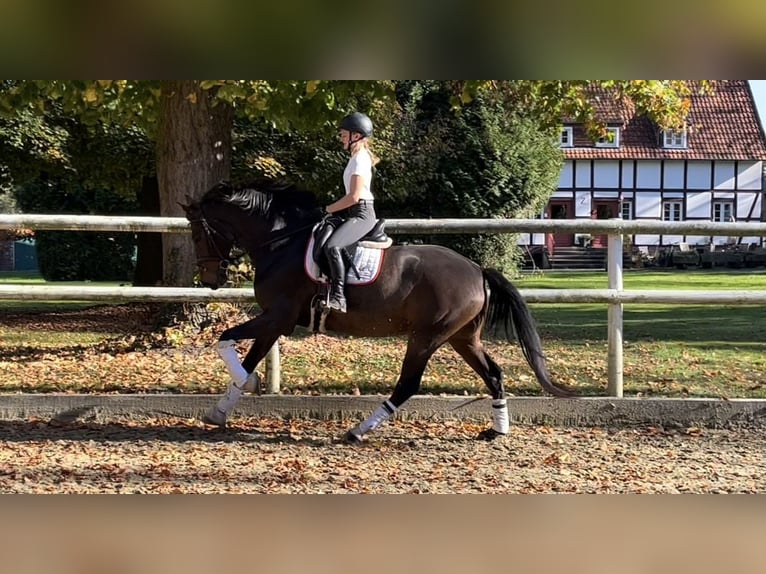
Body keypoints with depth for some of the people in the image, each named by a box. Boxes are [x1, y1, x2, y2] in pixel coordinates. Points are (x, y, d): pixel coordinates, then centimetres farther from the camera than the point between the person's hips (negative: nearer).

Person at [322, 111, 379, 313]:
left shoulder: (360, 160, -13)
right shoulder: (357, 158, 18)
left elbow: (354, 196, -21)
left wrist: (329, 209, -12)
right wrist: (333, 209, 13)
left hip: (361, 214, -11)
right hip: (354, 212, 11)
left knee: (332, 246, -30)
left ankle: (338, 296, -33)